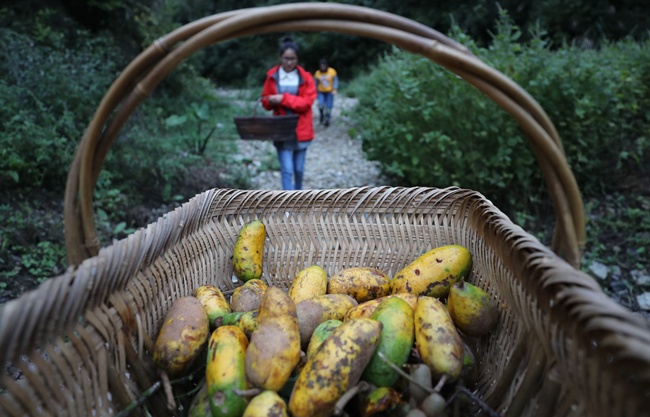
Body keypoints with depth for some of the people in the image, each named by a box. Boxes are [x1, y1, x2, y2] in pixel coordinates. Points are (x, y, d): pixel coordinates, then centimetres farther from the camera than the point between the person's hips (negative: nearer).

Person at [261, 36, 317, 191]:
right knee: (287, 170, -7)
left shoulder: (305, 77, -3)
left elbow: (307, 102, -12)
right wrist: (270, 101, -16)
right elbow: (266, 101, 8)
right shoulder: (272, 77, 0)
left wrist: (284, 99, -21)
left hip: (301, 130, 1)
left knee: (299, 169, 13)